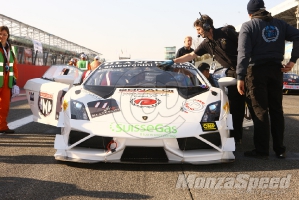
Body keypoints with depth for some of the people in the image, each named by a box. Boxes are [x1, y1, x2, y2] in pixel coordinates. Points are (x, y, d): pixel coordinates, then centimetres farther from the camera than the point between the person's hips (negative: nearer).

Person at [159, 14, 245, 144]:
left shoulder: (226, 32, -7)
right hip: (232, 73, 6)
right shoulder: (206, 44, 10)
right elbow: (191, 55, 18)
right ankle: (236, 136, 11)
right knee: (235, 105, 4)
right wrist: (173, 61, 16)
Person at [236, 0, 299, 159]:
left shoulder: (248, 26, -2)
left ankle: (261, 150, 2)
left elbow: (243, 53, -13)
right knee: (276, 110, 10)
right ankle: (280, 149, 14)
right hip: (276, 69, 4)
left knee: (260, 111, 0)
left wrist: (240, 77, -15)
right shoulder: (279, 24, 11)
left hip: (257, 70, -4)